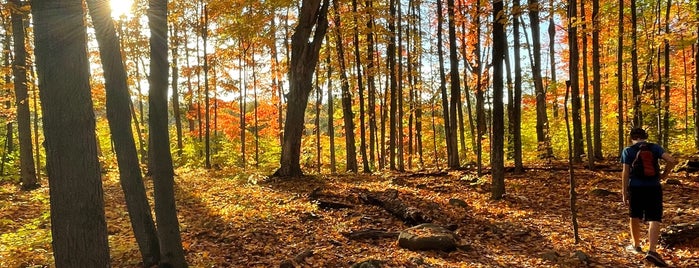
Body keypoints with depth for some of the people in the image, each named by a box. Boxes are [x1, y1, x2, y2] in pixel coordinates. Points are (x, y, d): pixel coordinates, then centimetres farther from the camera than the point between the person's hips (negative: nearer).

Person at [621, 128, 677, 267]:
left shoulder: (628, 151, 0)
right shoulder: (655, 147, 3)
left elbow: (625, 172, -4)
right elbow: (672, 160, -9)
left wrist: (624, 192, 0)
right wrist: (664, 174, 7)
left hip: (635, 187, 0)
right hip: (653, 187, 0)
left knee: (634, 217, 19)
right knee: (654, 219, -3)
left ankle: (636, 245, 34)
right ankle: (651, 251, -19)